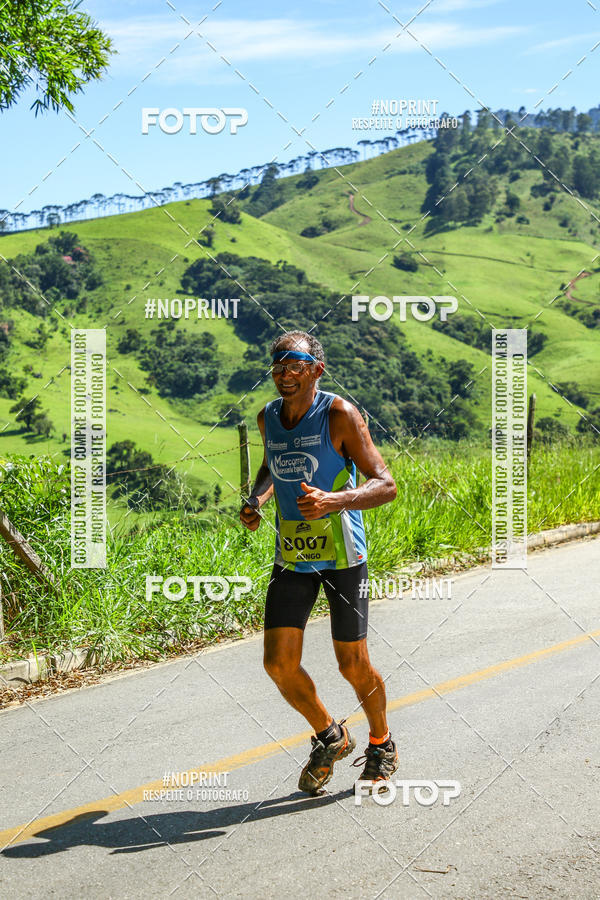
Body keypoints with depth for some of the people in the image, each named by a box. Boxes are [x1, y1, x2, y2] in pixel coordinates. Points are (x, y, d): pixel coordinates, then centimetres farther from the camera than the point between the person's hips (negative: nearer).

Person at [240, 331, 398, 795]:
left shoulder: (339, 414, -14)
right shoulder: (268, 417, 4)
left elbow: (385, 484, -17)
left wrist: (333, 501, -33)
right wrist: (257, 499, 6)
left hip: (343, 555, -5)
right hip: (291, 557, 5)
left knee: (353, 666, 2)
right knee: (279, 664, -4)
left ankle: (381, 743, 30)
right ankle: (330, 737, 22)